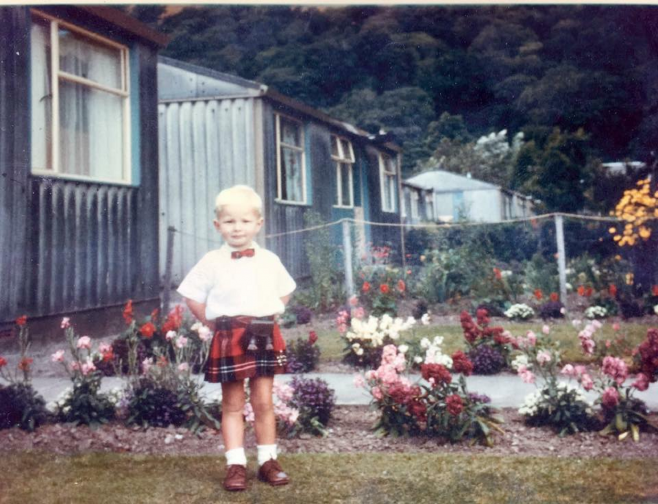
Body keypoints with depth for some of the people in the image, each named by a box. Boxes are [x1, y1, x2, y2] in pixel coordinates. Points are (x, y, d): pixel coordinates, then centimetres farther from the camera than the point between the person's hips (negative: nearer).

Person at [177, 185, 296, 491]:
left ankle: (268, 461, 18)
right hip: (229, 339, -2)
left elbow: (285, 291, 18)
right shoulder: (212, 262, -2)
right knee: (233, 405, 4)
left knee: (263, 402, 8)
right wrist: (212, 322, -2)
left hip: (265, 337, 2)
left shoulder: (269, 260, 6)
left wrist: (270, 317, 7)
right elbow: (192, 296, 2)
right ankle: (235, 465, 11)